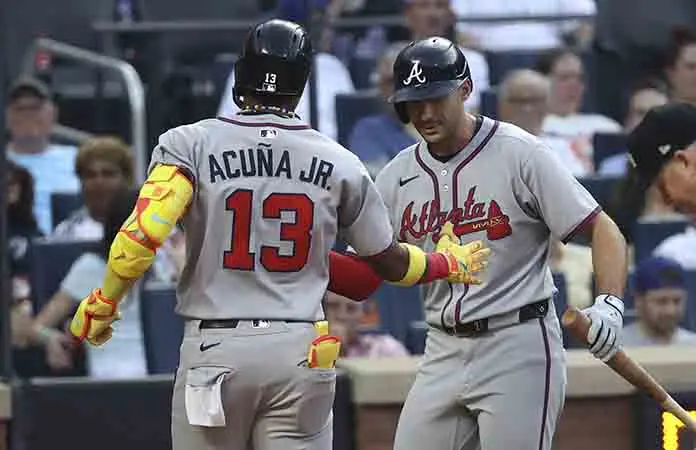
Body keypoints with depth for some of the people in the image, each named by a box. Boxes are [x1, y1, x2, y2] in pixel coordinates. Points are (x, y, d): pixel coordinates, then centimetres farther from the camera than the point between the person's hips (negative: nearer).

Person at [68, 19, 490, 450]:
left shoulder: (192, 144, -4)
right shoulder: (339, 163, 3)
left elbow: (143, 234, -17)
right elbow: (390, 263, 13)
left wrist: (103, 303, 0)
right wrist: (449, 264, 34)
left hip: (214, 350, -1)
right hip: (300, 350, 1)